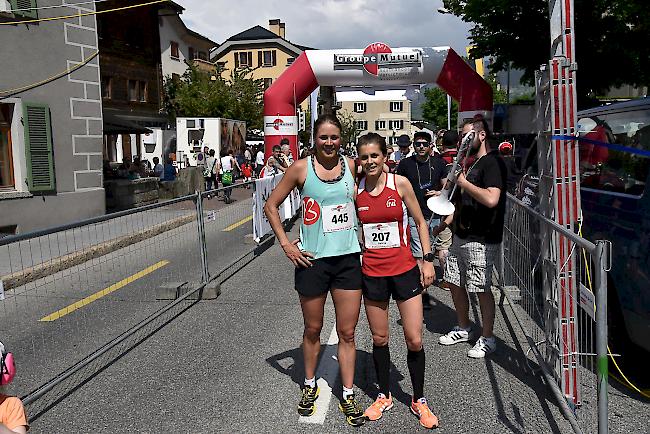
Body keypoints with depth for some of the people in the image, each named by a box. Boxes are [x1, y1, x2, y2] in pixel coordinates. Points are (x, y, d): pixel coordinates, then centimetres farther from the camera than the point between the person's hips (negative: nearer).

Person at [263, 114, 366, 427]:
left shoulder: (352, 166, 2)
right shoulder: (301, 169, -5)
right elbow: (271, 205, 2)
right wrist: (285, 244, -5)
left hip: (348, 258, 2)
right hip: (312, 260, -1)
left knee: (347, 333, 7)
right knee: (313, 330, 15)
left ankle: (348, 397, 21)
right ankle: (310, 386, 36)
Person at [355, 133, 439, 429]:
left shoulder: (400, 183, -6)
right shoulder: (356, 190, -1)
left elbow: (420, 222, 2)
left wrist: (428, 259, -2)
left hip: (404, 270, -2)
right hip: (372, 272, 2)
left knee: (414, 340, 1)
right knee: (379, 339, 12)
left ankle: (419, 400, 22)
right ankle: (384, 396, 32)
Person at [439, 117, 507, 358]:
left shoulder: (492, 162, -14)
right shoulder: (472, 164, 17)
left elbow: (491, 199, -28)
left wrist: (463, 183, -18)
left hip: (482, 239, -10)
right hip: (461, 235, 10)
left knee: (481, 289, -1)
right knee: (454, 283, 15)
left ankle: (487, 339, 13)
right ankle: (463, 329, 31)